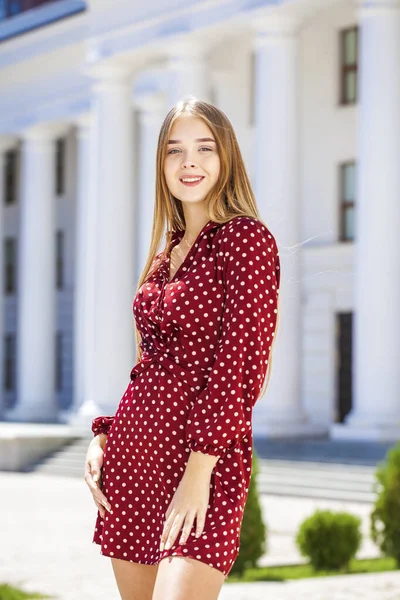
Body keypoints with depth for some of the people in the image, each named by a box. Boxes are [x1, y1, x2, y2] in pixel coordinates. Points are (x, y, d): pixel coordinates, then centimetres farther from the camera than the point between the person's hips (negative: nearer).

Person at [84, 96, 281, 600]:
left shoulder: (246, 238, -6)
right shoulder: (166, 256, 18)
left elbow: (241, 360, -13)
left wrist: (200, 470, -18)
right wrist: (103, 436, 8)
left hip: (201, 462, -7)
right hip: (133, 456, 7)